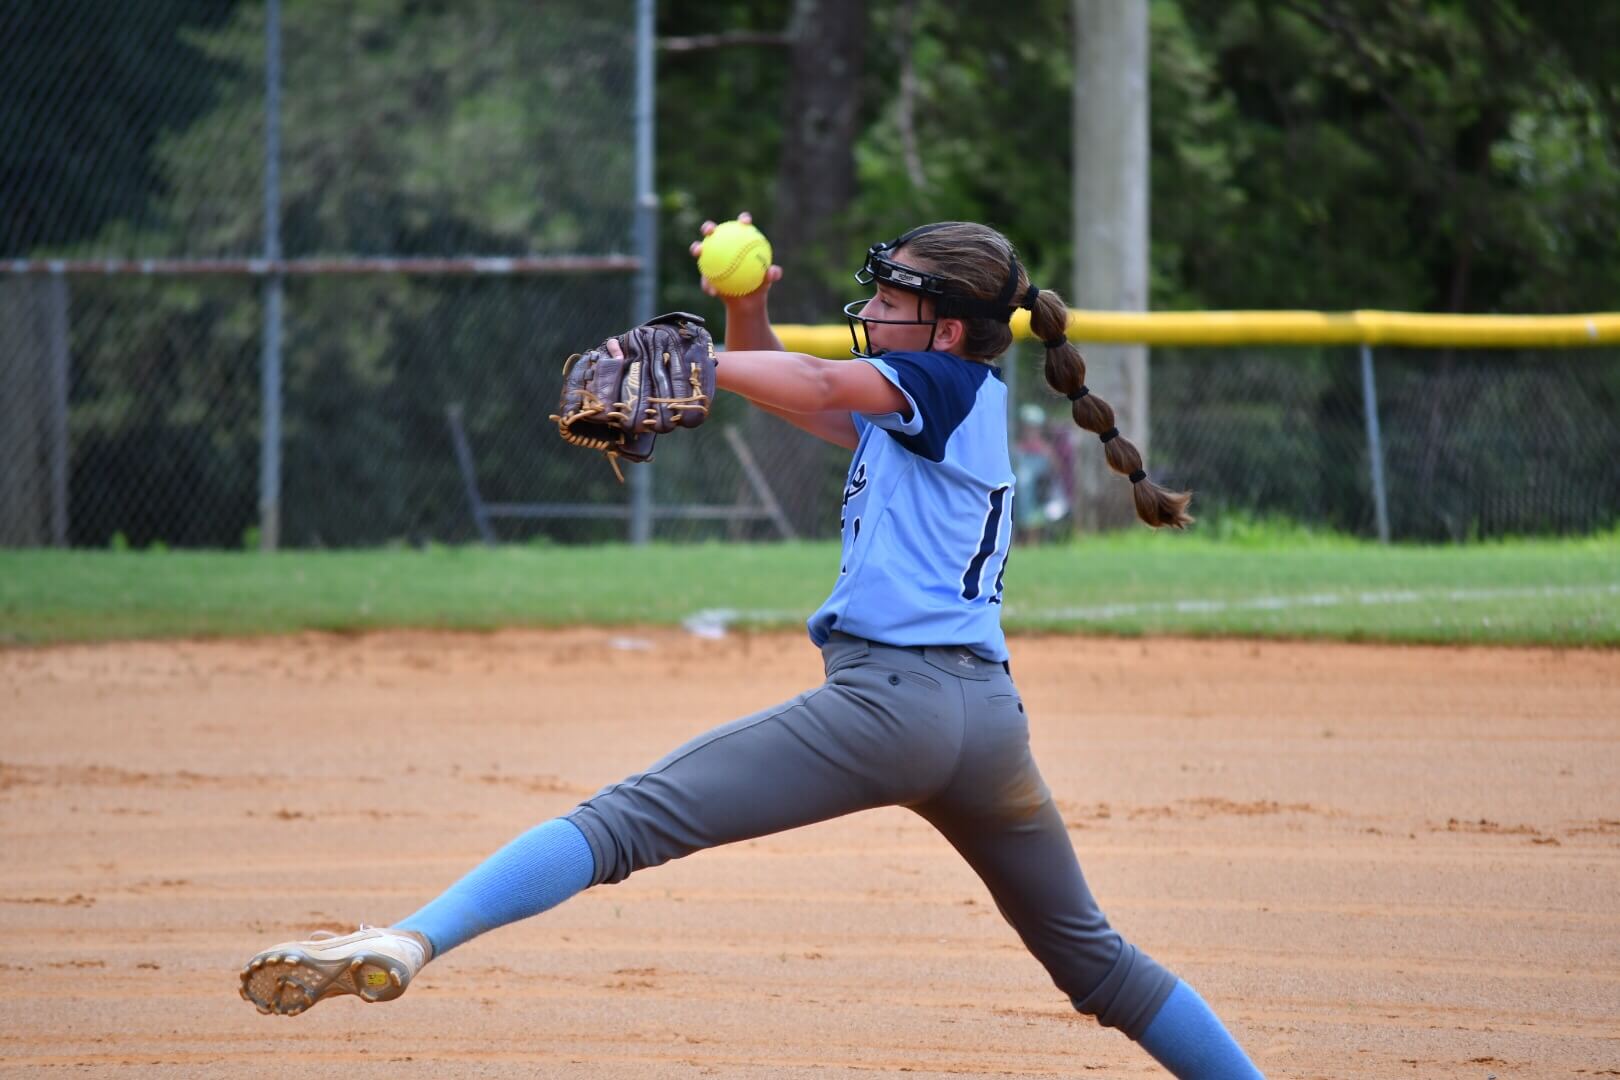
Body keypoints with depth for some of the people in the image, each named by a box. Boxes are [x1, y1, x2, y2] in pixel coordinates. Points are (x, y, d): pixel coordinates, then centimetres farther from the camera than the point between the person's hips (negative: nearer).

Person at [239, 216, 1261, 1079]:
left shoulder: (951, 384, 3)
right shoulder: (948, 409, 27)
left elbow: (820, 386, -15)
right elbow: (790, 388, 31)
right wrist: (745, 309, 14)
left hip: (890, 695, -9)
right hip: (992, 718, 9)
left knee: (630, 817, -18)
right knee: (1094, 957, 23)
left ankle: (409, 940, -31)